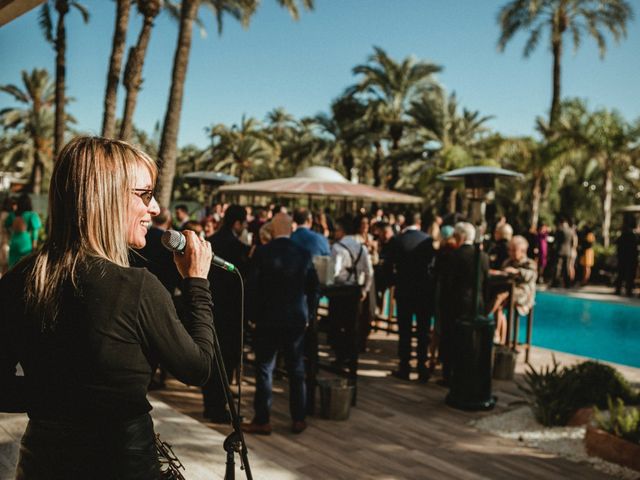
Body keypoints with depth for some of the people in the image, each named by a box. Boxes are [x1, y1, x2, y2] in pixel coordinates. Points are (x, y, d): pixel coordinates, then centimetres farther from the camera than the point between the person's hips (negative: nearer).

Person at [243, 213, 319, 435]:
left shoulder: (262, 252, -10)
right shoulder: (303, 254, -2)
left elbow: (252, 286, -10)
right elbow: (313, 286, 2)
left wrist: (255, 315, 1)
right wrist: (305, 313, 12)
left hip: (268, 319, -3)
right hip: (297, 319, 3)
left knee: (264, 369, 6)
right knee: (296, 370, 11)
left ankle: (262, 420, 11)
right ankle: (298, 419, 19)